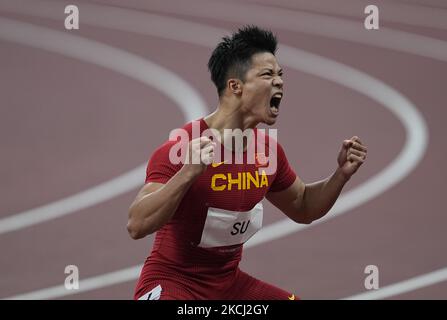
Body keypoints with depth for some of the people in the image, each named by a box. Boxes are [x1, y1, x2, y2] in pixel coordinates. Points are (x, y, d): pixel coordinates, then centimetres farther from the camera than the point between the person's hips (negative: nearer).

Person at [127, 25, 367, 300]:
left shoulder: (268, 150, 1)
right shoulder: (181, 148, -21)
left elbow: (302, 208, 19)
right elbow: (137, 226, -30)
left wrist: (342, 174, 2)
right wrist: (188, 172, -42)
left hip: (229, 284, 8)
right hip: (172, 285, -7)